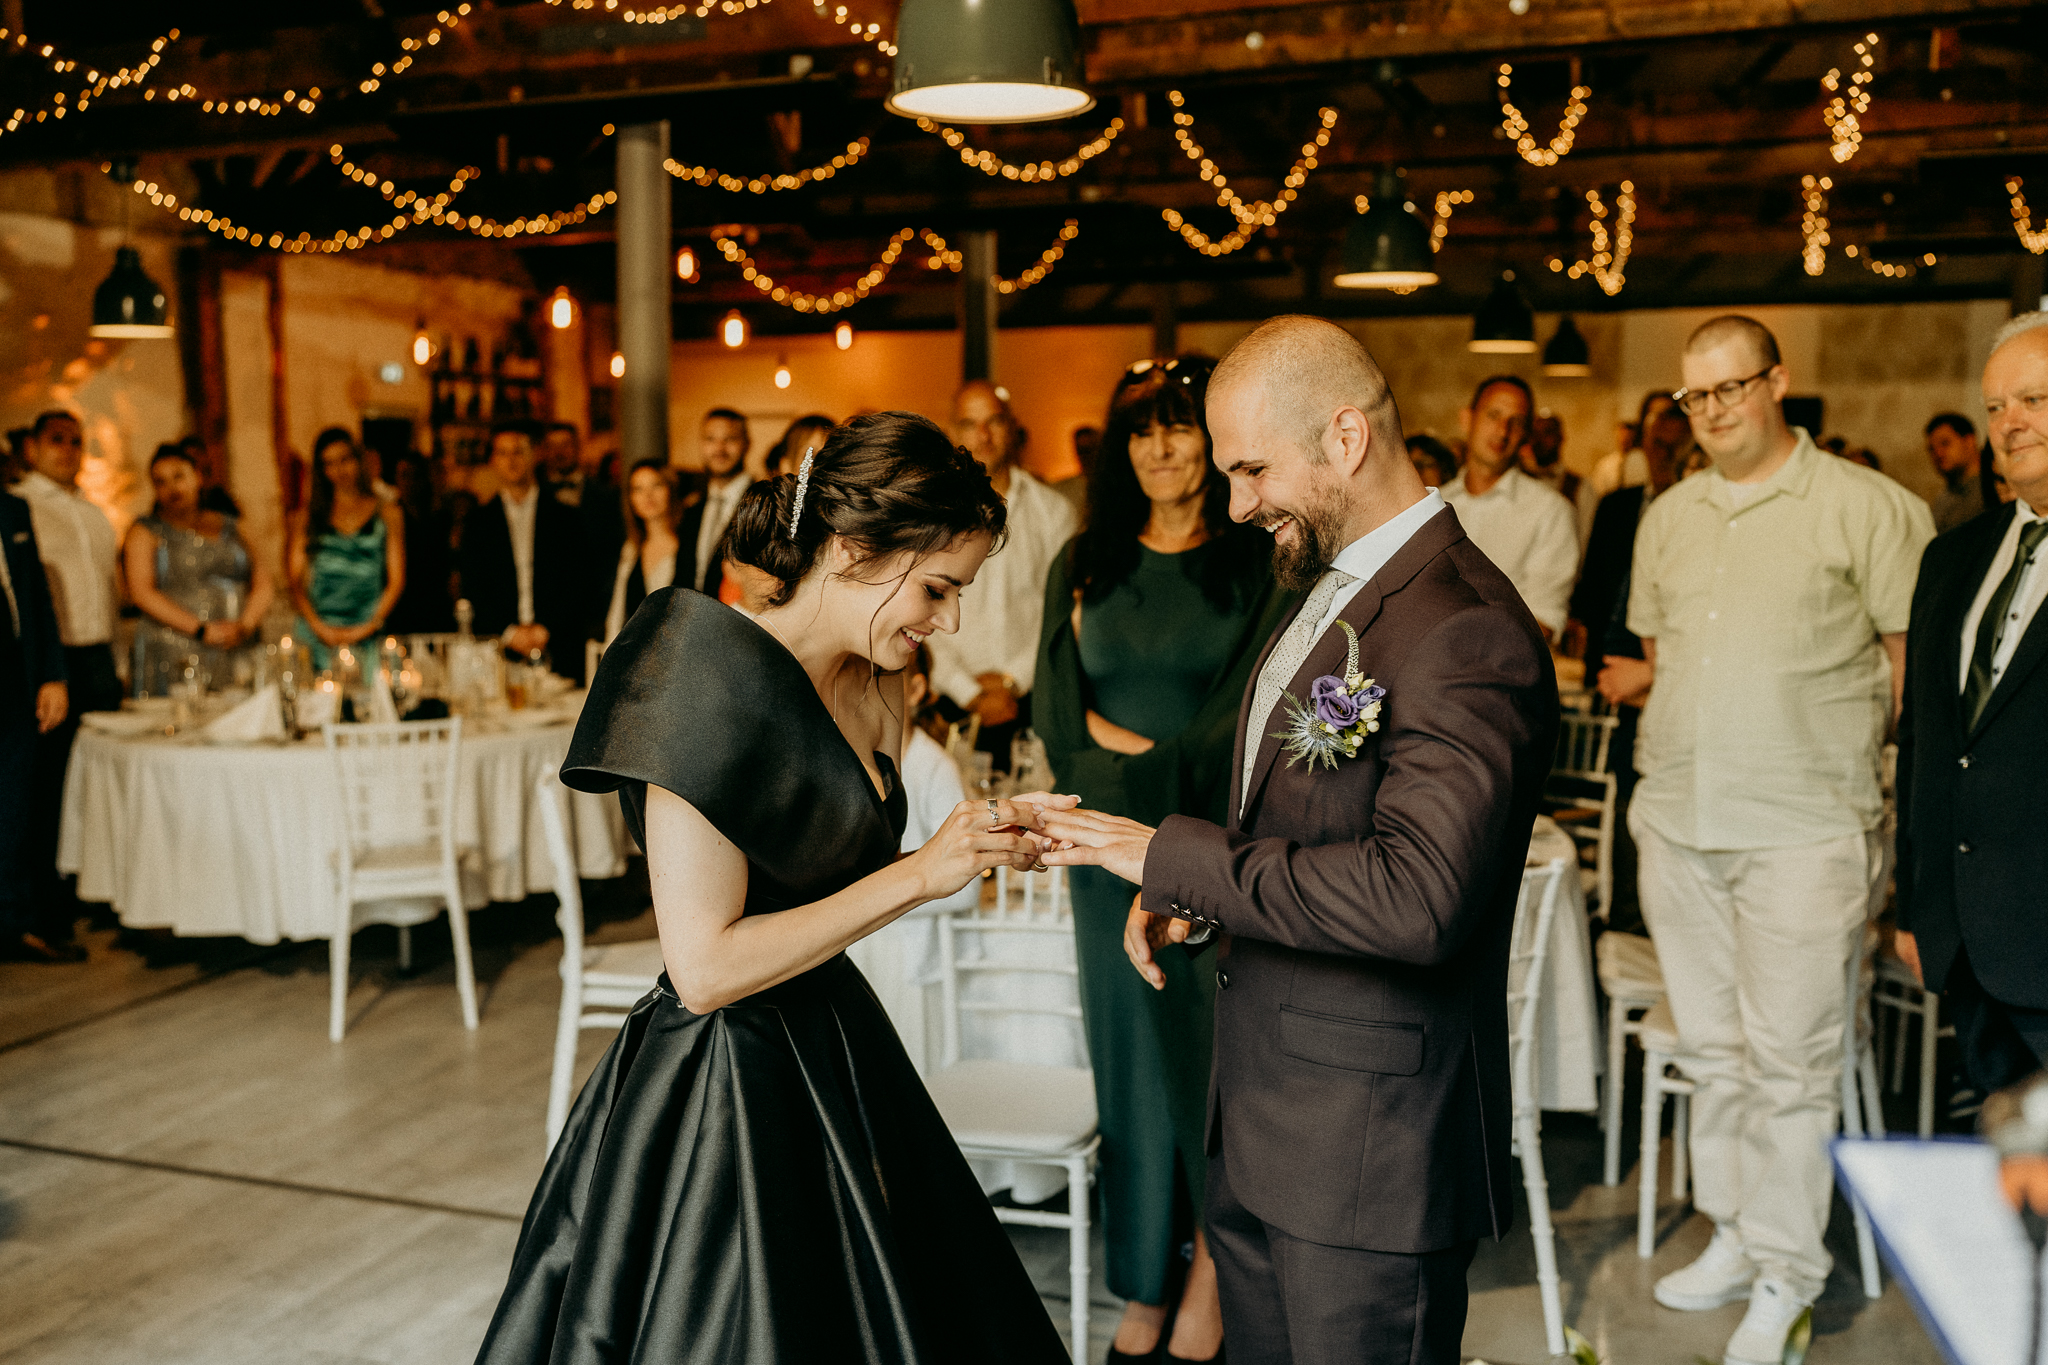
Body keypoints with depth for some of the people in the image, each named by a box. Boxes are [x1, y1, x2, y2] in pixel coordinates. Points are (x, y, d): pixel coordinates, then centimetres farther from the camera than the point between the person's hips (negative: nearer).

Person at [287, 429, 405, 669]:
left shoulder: (387, 513, 12)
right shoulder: (308, 516, 13)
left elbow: (396, 582, 7)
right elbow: (295, 582, 8)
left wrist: (369, 627, -5)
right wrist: (320, 628, -6)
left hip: (367, 636, 0)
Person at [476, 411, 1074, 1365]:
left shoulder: (877, 693, 4)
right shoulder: (715, 681, -22)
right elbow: (705, 967, -24)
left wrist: (984, 841, -1)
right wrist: (919, 874, -21)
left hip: (832, 1057, 8)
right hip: (722, 1096, -8)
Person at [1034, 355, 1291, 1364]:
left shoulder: (1256, 565, -1)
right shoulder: (1084, 565, 10)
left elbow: (1252, 706, -7)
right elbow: (1056, 704, 8)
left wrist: (1157, 763, -12)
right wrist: (1119, 744, -10)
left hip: (1218, 837, -3)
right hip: (1110, 838, 3)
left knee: (1215, 1051, 3)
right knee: (1128, 1050, 8)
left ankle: (1211, 1275, 21)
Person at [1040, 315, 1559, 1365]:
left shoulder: (1466, 631, -22)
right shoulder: (1326, 593, 10)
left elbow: (1416, 896, -31)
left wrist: (1174, 856, -24)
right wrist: (1193, 891, 1)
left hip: (1370, 1149, -9)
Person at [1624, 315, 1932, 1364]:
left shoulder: (1867, 507, -5)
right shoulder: (1667, 518, 13)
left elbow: (1914, 661, -3)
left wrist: (1826, 750, -4)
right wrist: (1687, 748, 14)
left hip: (1802, 831, -5)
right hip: (1676, 824, 5)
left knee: (1788, 1058, 1)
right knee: (1713, 1047, 14)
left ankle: (1785, 1276, 16)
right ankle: (1734, 1234, 29)